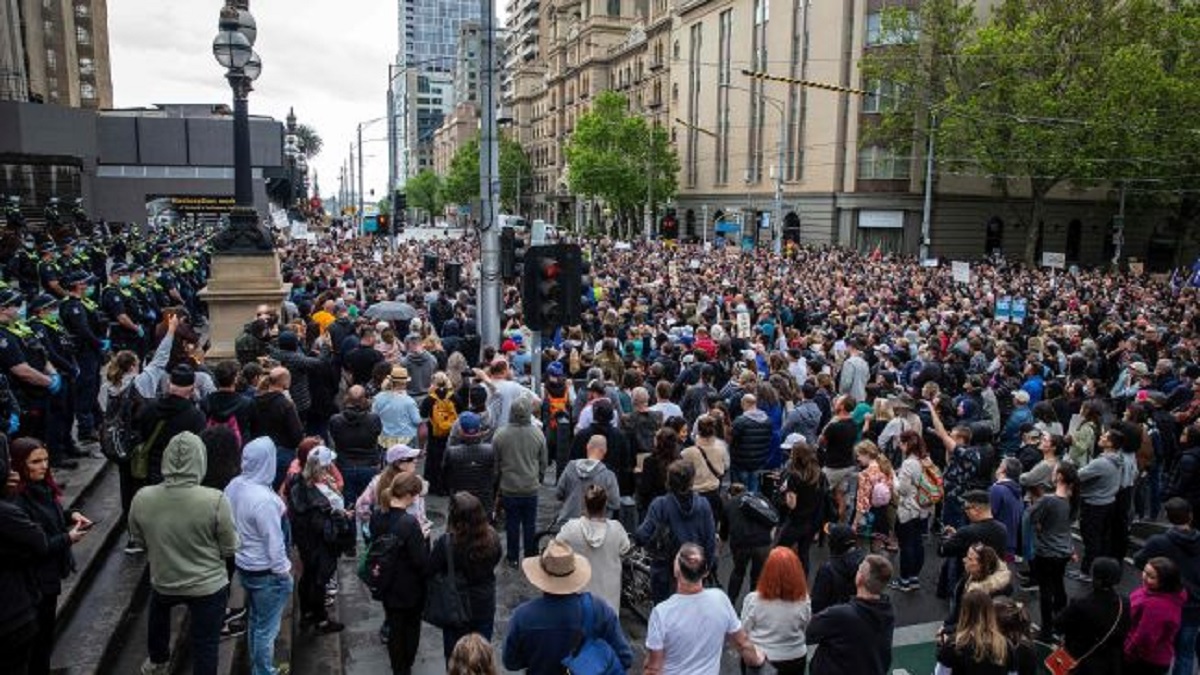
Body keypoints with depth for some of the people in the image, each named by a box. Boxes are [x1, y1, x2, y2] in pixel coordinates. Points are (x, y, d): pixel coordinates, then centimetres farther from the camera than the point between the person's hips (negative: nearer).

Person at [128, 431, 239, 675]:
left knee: (159, 611, 35)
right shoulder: (215, 500, -28)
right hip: (209, 586, -4)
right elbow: (230, 549, -15)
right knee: (206, 646, 13)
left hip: (163, 581, 4)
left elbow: (138, 541, 1)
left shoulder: (141, 498, -18)